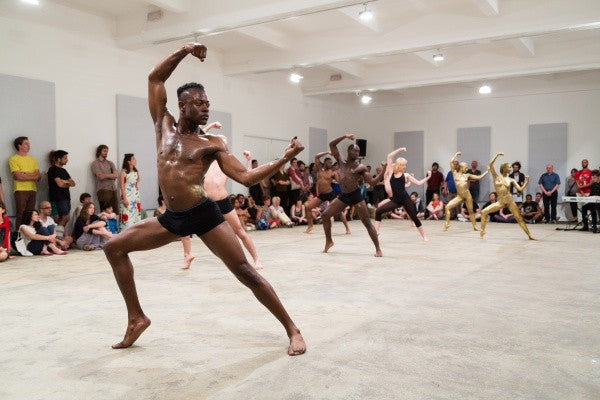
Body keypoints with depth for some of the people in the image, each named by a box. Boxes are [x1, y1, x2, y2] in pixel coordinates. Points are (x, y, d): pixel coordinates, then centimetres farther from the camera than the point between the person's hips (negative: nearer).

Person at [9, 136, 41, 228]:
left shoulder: (32, 159, 18)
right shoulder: (14, 159, 1)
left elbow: (38, 176, 10)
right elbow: (18, 176, -11)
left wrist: (25, 175, -7)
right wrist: (33, 176, -2)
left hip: (32, 190, 5)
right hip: (21, 190, -5)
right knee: (21, 215, -7)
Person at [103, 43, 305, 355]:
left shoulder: (211, 144, 0)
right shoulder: (164, 125, 9)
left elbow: (245, 177, -5)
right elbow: (155, 78, 11)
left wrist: (283, 159, -14)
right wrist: (184, 50, 2)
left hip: (204, 215, -4)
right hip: (171, 218, 5)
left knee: (245, 272, -7)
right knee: (114, 248, 4)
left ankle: (292, 330, 2)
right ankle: (137, 317, 14)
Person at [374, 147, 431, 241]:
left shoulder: (406, 175, 7)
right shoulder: (391, 172, 6)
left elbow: (419, 183, 8)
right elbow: (389, 156, 3)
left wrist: (427, 177, 0)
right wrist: (399, 150, 4)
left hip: (405, 199, -1)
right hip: (394, 200, 1)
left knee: (414, 217, 1)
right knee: (378, 211, -11)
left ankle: (424, 236, 12)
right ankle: (376, 231, -5)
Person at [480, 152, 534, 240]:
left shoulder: (511, 180, 6)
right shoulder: (496, 176, 2)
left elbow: (520, 189, 2)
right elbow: (490, 164, -8)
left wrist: (526, 182, -9)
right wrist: (497, 155, -8)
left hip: (510, 201, 1)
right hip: (500, 202, -1)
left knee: (519, 219, 0)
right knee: (484, 212, -13)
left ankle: (529, 235, 7)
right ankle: (482, 230, 0)